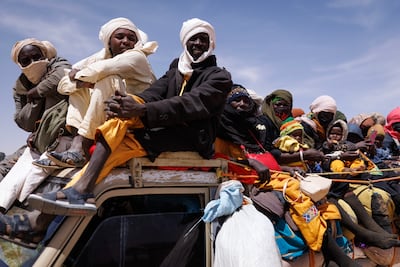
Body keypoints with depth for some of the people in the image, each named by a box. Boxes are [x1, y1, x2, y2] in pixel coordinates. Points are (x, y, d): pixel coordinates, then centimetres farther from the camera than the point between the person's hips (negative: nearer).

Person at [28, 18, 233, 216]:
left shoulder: (220, 77, 3)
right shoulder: (175, 70, 21)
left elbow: (194, 103, -17)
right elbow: (154, 93, 1)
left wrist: (141, 110, -30)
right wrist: (128, 104, -23)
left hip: (195, 139, -5)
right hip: (167, 133, 5)